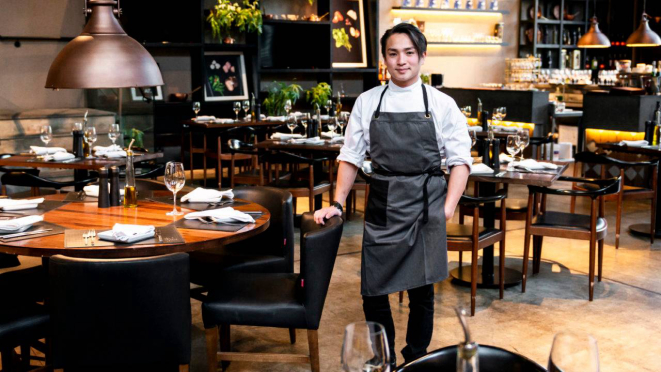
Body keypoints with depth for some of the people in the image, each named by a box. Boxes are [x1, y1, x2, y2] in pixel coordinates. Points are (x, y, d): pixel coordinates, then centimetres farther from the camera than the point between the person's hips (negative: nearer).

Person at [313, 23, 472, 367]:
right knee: (373, 292, 4)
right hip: (381, 208, 2)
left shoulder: (441, 104, 1)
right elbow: (350, 156, 8)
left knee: (421, 291, 4)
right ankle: (384, 362, 26)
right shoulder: (367, 102, 5)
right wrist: (337, 203, 0)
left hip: (424, 208, -1)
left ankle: (415, 361, 24)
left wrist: (448, 207, -10)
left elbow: (460, 160, 1)